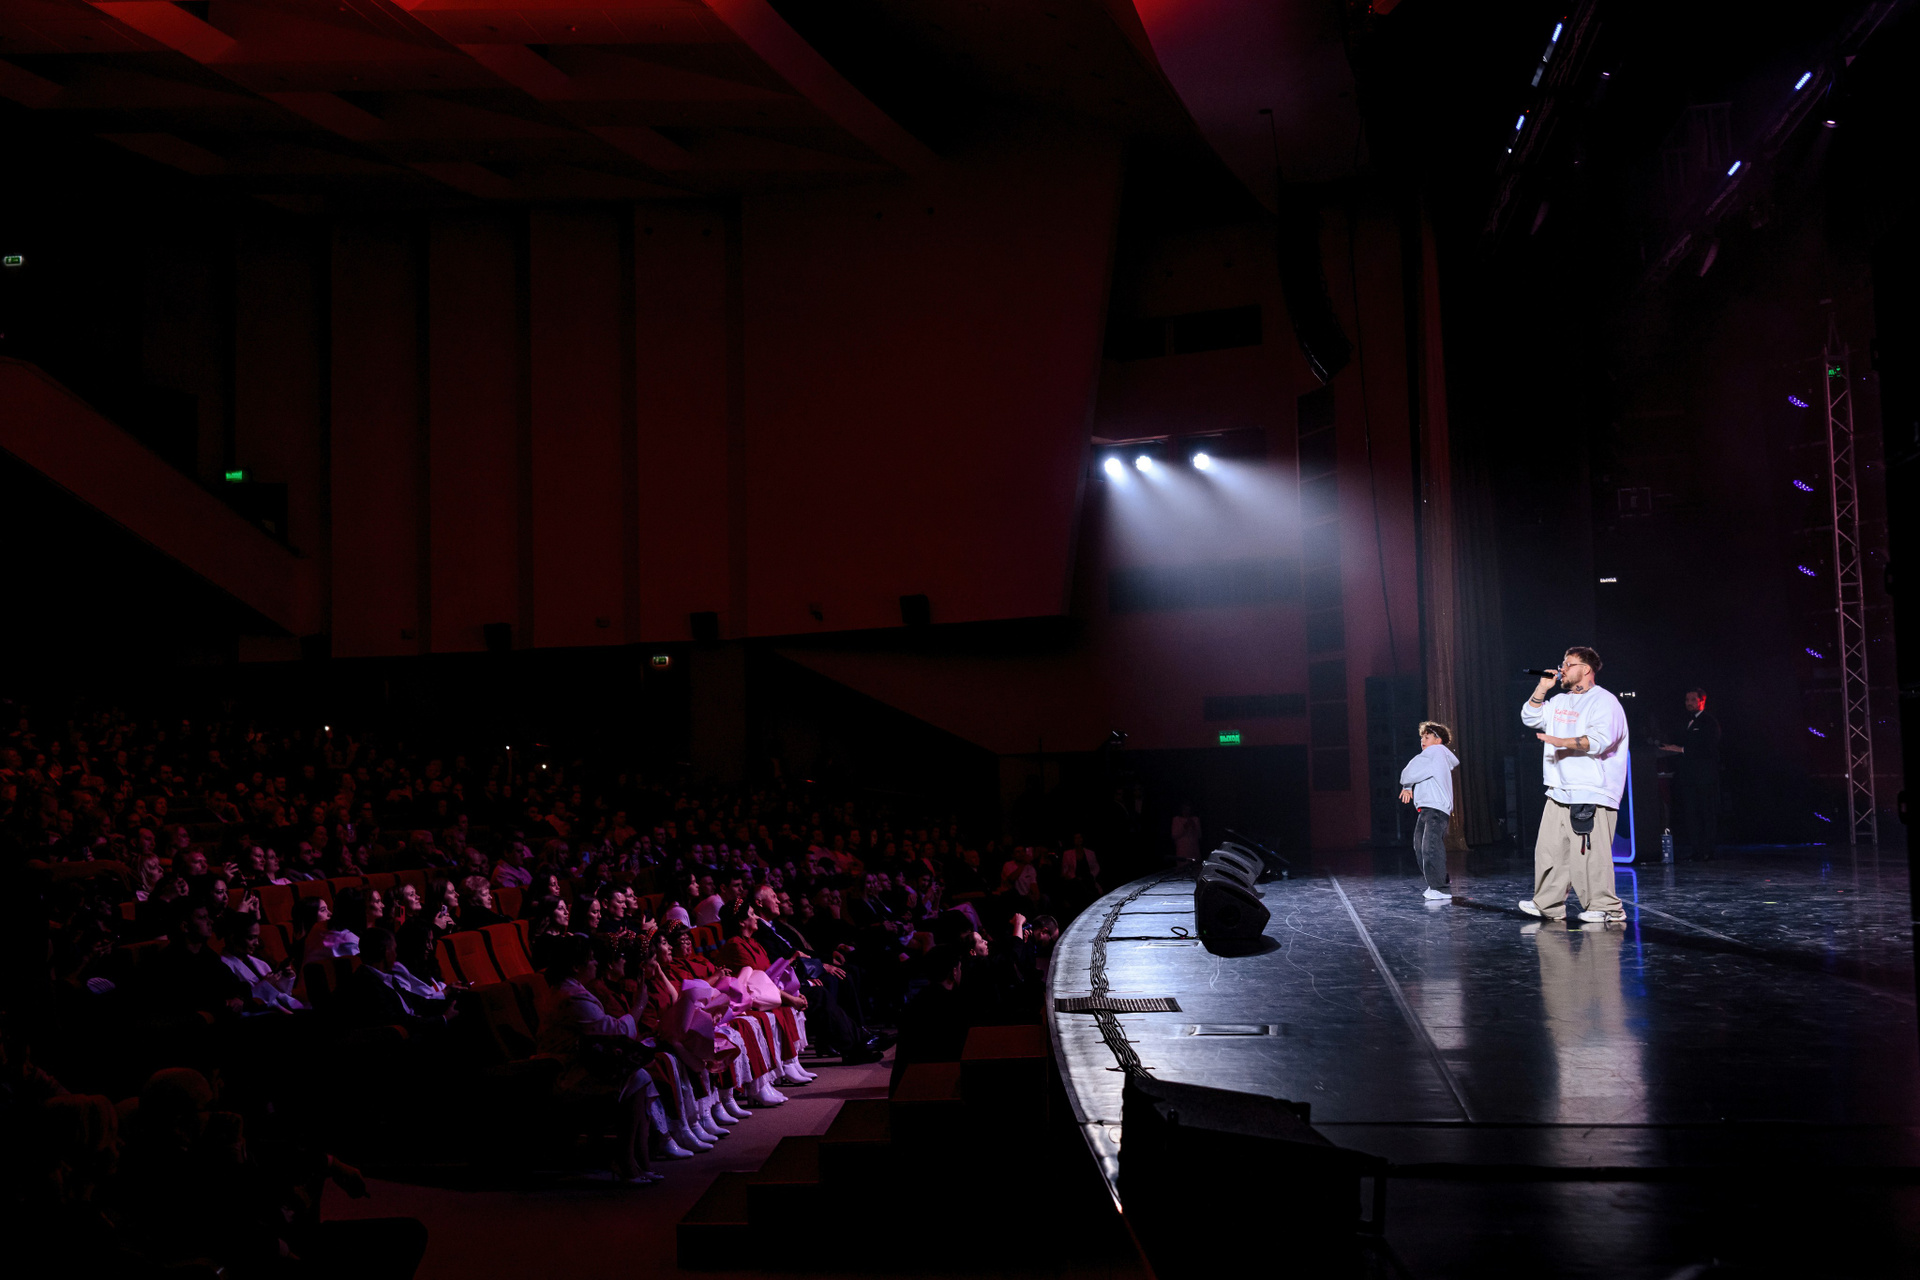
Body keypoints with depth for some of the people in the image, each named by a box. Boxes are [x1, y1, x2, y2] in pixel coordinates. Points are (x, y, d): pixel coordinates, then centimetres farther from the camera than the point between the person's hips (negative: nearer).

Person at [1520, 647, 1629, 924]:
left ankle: (1607, 908, -4)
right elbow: (1531, 718, 20)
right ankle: (1548, 905, 15)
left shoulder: (1604, 702, -7)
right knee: (1550, 850, 9)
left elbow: (1599, 741, -20)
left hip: (1591, 795, -9)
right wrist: (1543, 688, 10)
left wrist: (1561, 742, -24)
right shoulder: (1560, 701, 19)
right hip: (1560, 793, 9)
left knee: (1590, 854, -11)